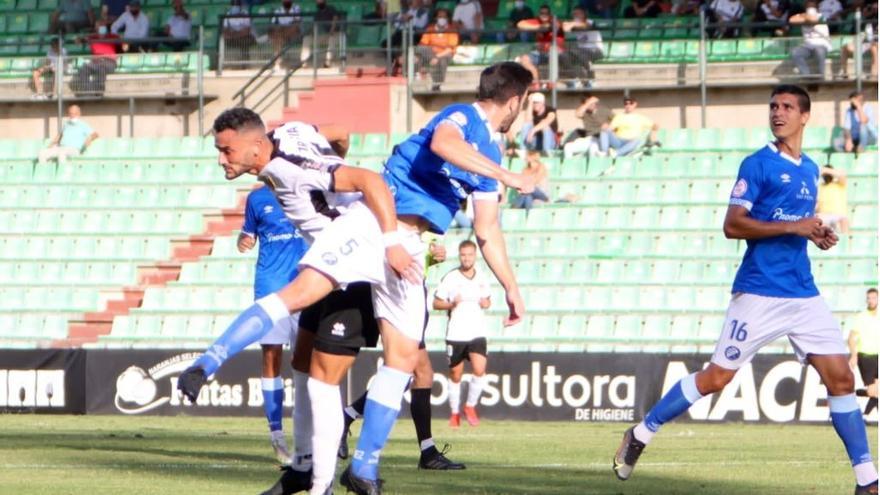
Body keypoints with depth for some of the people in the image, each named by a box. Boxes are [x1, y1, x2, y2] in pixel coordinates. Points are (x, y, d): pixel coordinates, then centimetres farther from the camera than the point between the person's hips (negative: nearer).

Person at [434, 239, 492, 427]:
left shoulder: (482, 279, 7)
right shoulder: (450, 278, -5)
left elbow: (487, 299, 22)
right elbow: (436, 303, 0)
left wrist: (486, 303, -1)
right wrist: (451, 304, -19)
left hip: (477, 333, 2)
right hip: (455, 334, -2)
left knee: (479, 370, -16)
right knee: (455, 375, 6)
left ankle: (471, 406, 5)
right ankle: (454, 412, 23)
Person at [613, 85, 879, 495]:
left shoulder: (810, 170, 16)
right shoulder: (758, 164, -5)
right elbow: (733, 225, -13)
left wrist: (816, 235, 8)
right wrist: (793, 227, -19)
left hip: (804, 295, 6)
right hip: (760, 293, -6)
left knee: (840, 377, -1)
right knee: (716, 378, -3)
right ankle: (641, 434, 13)